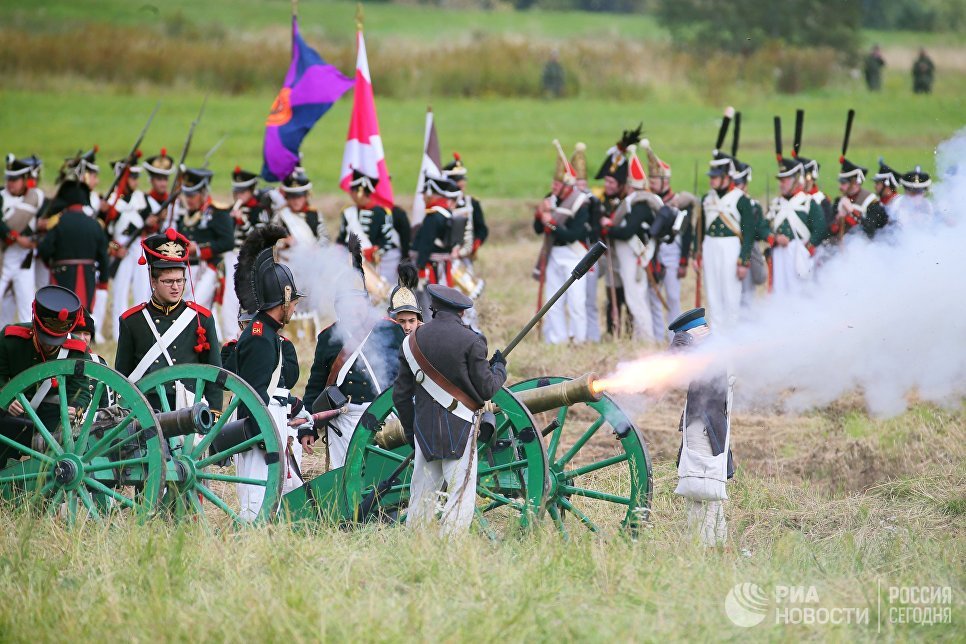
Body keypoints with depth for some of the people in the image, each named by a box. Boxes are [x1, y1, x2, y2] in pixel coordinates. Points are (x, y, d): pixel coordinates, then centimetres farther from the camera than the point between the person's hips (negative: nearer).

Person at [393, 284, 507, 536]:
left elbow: (401, 394, 10)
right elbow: (486, 389, -5)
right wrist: (499, 369, 15)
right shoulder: (470, 341, -8)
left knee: (422, 495, 12)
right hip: (460, 429, -4)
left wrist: (410, 429, 22)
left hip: (425, 429, 4)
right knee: (461, 496, -2)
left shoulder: (413, 340, 6)